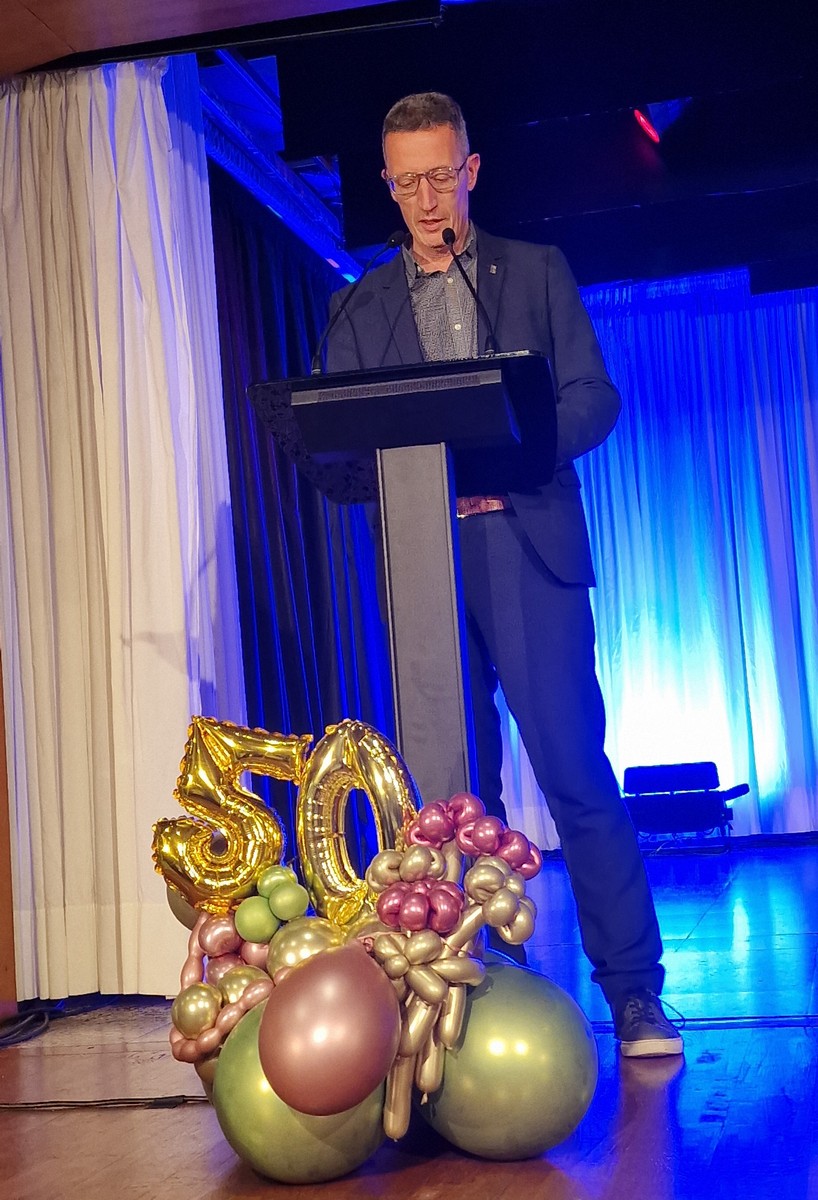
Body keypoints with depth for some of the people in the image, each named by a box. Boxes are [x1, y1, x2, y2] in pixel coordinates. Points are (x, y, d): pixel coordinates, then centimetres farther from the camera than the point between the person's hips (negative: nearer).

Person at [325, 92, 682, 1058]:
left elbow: (593, 397, 4)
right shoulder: (361, 306, 17)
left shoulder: (537, 272, 13)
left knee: (575, 769, -8)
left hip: (526, 547, -2)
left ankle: (633, 992, -1)